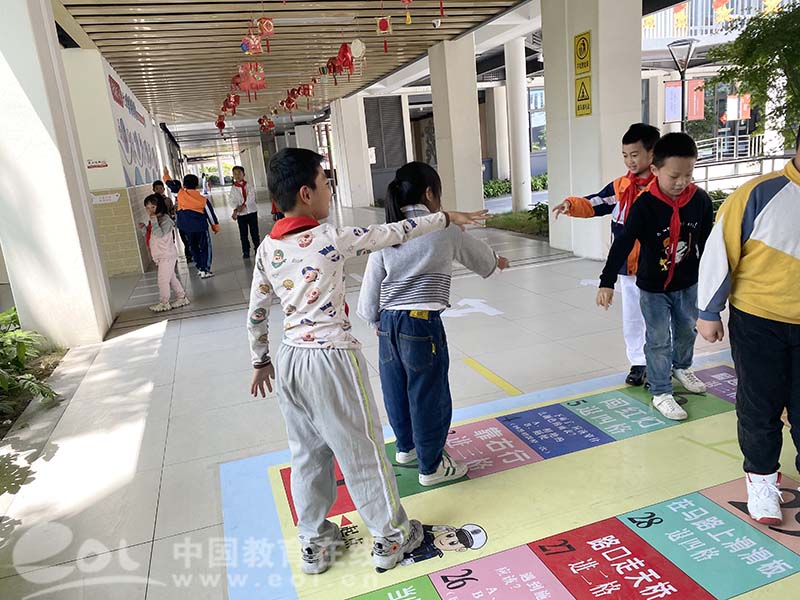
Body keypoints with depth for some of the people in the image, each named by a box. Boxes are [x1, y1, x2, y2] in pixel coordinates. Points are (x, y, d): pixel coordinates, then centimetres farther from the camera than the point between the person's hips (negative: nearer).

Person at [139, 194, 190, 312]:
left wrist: (153, 221, -30)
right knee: (171, 278, 16)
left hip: (167, 256, -9)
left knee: (163, 279, -3)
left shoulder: (165, 219, -16)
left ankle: (164, 303, 9)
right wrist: (144, 228, 3)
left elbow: (159, 234, -30)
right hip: (161, 256, 9)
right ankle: (181, 297, 25)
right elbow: (149, 236, 18)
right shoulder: (153, 221, 11)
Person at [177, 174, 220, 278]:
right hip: (200, 227, -3)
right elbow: (210, 213, -2)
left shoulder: (180, 194, -7)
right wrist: (215, 226, 11)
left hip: (187, 227, 3)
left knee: (193, 247, 17)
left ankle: (200, 268, 21)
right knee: (205, 247, 5)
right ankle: (205, 270, -2)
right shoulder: (202, 199, -10)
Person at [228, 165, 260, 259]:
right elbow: (231, 201, -8)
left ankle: (257, 249, 16)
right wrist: (236, 209, -25)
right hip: (240, 214, 0)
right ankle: (246, 251, 13)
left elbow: (251, 197, -10)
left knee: (254, 232, 5)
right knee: (243, 234, 5)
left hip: (251, 211, 0)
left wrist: (243, 205, -20)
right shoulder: (233, 189, 2)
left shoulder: (249, 186, 2)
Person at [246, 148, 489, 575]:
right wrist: (446, 217, 8)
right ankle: (390, 538, 28)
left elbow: (256, 312, 10)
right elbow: (393, 233, -5)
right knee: (362, 451, 9)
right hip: (332, 359, -6)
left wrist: (260, 361, 22)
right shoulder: (330, 239, -15)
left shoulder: (267, 248, 3)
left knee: (307, 454, 18)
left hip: (290, 360, 7)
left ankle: (314, 544, 34)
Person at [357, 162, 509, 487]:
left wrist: (375, 319, 19)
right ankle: (431, 466, 22)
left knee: (397, 390, 20)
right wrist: (497, 261, 34)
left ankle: (406, 447, 42)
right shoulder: (444, 230, -6)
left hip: (388, 324, 6)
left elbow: (371, 283, 4)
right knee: (429, 396, 8)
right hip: (422, 324, -5)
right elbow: (479, 254, 12)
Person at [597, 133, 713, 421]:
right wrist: (607, 282, -29)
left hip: (688, 283, 4)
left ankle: (681, 367, 51)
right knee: (658, 340, 3)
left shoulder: (701, 200, -11)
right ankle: (661, 392, 19)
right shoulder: (645, 205, -22)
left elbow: (707, 242, 1)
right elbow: (622, 244, -24)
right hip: (653, 287, -4)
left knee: (687, 330, 22)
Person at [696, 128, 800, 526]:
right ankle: (762, 477, 31)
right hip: (757, 322, -3)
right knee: (760, 406, 11)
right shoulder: (760, 194, -13)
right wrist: (709, 312, -7)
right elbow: (719, 251, -10)